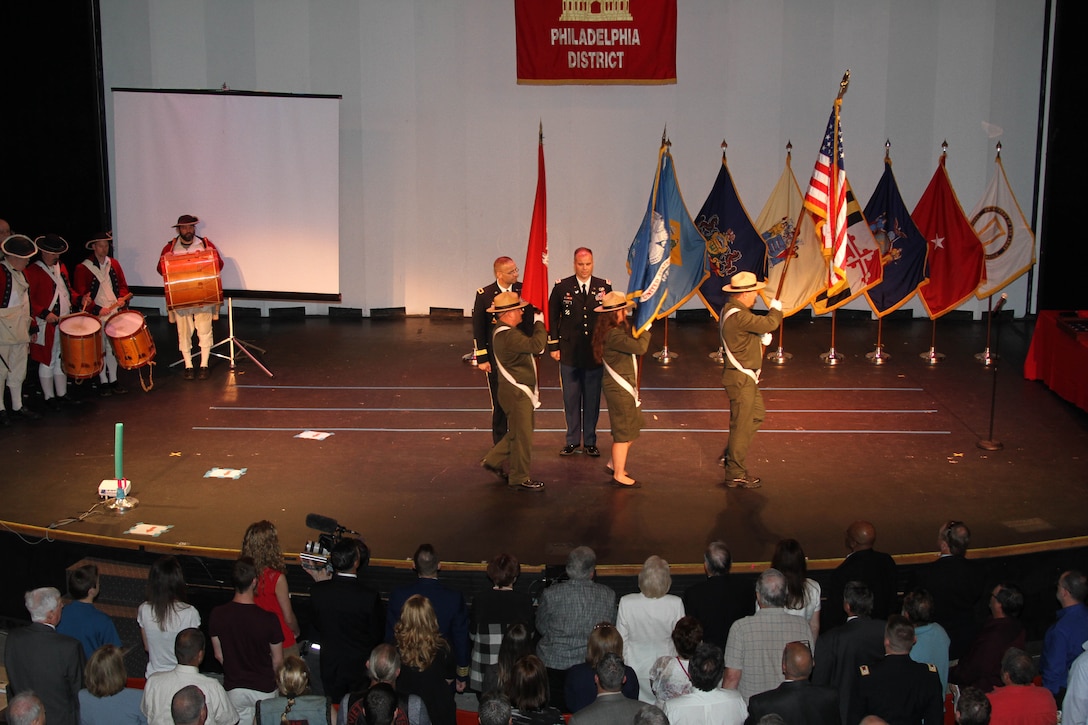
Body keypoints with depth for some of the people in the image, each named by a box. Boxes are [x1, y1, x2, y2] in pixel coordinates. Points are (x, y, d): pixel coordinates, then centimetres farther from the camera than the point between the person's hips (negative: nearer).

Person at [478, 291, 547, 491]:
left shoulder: (504, 331, 10)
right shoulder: (508, 335, -25)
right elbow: (536, 345, -31)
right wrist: (539, 323, -19)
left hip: (520, 391, 11)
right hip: (516, 393, -11)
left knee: (518, 432, 21)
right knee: (522, 436, 0)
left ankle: (493, 460, 30)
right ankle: (520, 478, 11)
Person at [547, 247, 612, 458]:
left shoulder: (604, 287, 1)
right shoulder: (561, 287, -1)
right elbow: (551, 317, 3)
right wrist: (553, 346, -1)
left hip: (596, 352, 1)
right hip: (569, 353, -1)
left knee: (592, 399, 8)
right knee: (571, 399, 7)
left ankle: (590, 442, 19)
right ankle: (573, 441, 18)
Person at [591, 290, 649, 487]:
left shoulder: (619, 328, 9)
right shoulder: (613, 335, -24)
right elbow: (640, 347, -29)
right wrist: (647, 326, -17)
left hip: (626, 385, 11)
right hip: (619, 388, -11)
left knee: (633, 427, 20)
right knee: (624, 431, 0)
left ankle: (615, 464, 32)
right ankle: (619, 475, 11)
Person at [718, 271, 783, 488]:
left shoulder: (731, 310, 10)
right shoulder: (738, 316, -24)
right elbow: (770, 323, -24)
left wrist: (761, 338, 6)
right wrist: (776, 309, -1)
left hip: (746, 377, 11)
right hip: (740, 379, -11)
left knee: (757, 415, 22)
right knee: (741, 426, -2)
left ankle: (732, 454, 30)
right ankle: (735, 475, 7)